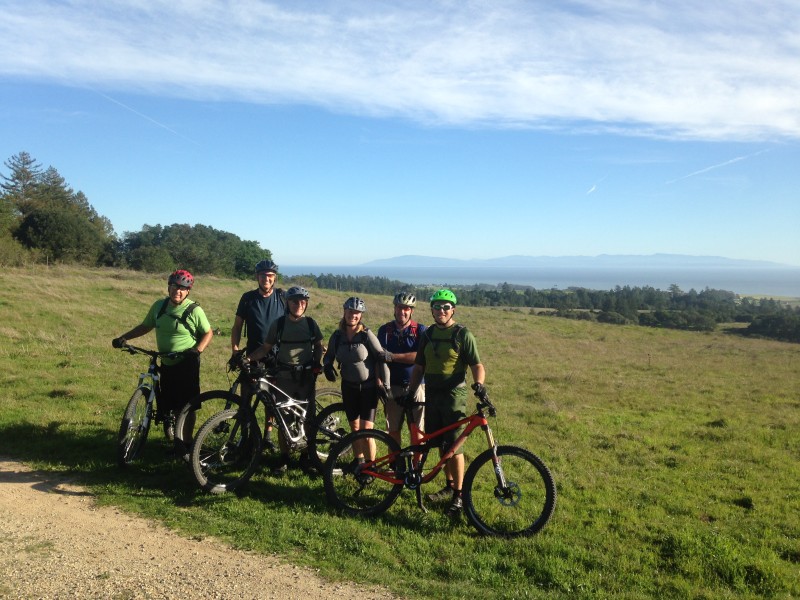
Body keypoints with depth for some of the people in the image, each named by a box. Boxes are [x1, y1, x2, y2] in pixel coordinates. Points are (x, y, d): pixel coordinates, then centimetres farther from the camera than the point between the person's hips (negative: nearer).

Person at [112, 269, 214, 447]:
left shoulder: (194, 310, -11)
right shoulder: (159, 305, 3)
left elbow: (208, 333, -5)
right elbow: (145, 326, 14)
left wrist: (198, 349, -21)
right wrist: (123, 338, 6)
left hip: (186, 365, -5)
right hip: (166, 364, 5)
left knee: (186, 407, -1)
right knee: (166, 405, 12)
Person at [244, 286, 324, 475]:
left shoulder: (311, 323, 2)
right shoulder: (278, 323, -1)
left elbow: (318, 346, 13)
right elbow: (266, 347, 2)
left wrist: (317, 363, -3)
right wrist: (247, 358, -12)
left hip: (306, 377, 1)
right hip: (284, 376, -1)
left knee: (307, 418, 5)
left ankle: (305, 456, 21)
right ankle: (284, 457, 17)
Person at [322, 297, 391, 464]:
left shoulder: (367, 335, -15)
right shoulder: (337, 336, -3)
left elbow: (382, 358, -12)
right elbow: (329, 355, 13)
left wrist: (385, 385, -14)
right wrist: (327, 366, -10)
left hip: (368, 387, -4)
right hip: (349, 387, 4)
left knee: (366, 430, -9)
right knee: (354, 428, 13)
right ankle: (358, 461, 30)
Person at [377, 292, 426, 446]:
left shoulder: (420, 330, -3)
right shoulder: (385, 330, 5)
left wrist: (393, 356, -19)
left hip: (415, 386, -2)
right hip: (393, 386, 2)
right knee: (393, 430, 8)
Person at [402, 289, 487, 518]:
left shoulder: (463, 335, -6)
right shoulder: (428, 334, 11)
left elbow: (477, 364, -10)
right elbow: (419, 366, 16)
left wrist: (478, 383, -29)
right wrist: (410, 392, 9)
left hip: (454, 396, -6)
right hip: (432, 396, 6)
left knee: (453, 446, -6)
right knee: (441, 445, 13)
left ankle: (458, 495, 5)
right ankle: (449, 486, 29)